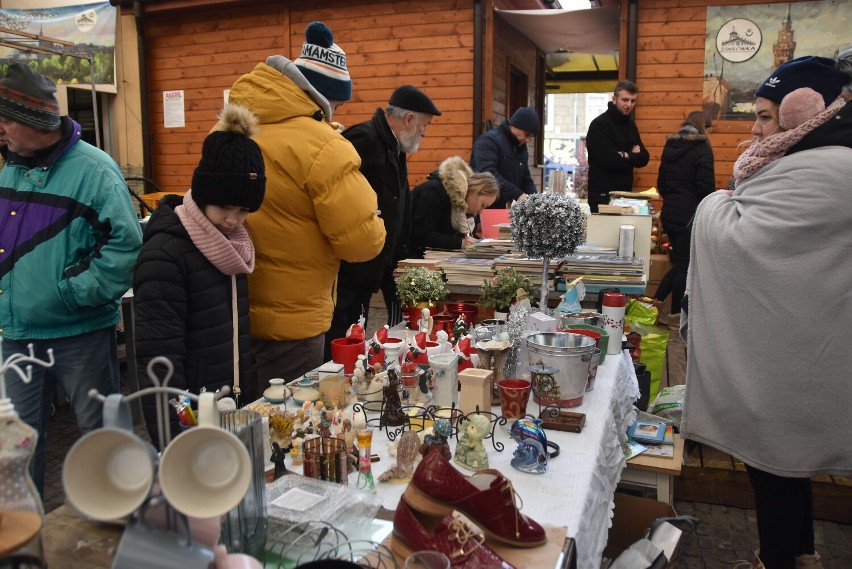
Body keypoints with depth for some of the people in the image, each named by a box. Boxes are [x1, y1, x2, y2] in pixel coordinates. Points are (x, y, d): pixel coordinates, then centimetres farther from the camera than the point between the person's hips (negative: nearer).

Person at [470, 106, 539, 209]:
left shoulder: (522, 148, 16)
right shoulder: (489, 140, -11)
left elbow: (526, 180, 20)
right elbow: (488, 174, -25)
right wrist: (517, 194, -30)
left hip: (509, 210, 8)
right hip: (485, 208, -8)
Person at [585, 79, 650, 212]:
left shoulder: (630, 125, 14)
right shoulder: (600, 124, -10)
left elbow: (644, 158, 8)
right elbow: (610, 161, -19)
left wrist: (626, 156, -11)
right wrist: (633, 156, -2)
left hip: (625, 193, 7)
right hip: (602, 195, -7)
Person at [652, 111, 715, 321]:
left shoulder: (670, 146, 12)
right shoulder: (702, 148, -10)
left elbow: (661, 183, 18)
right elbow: (706, 187, -15)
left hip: (669, 213, 7)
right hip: (690, 216, -7)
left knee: (679, 262, 17)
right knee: (685, 266, 3)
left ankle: (656, 301, 10)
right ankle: (676, 313, 9)